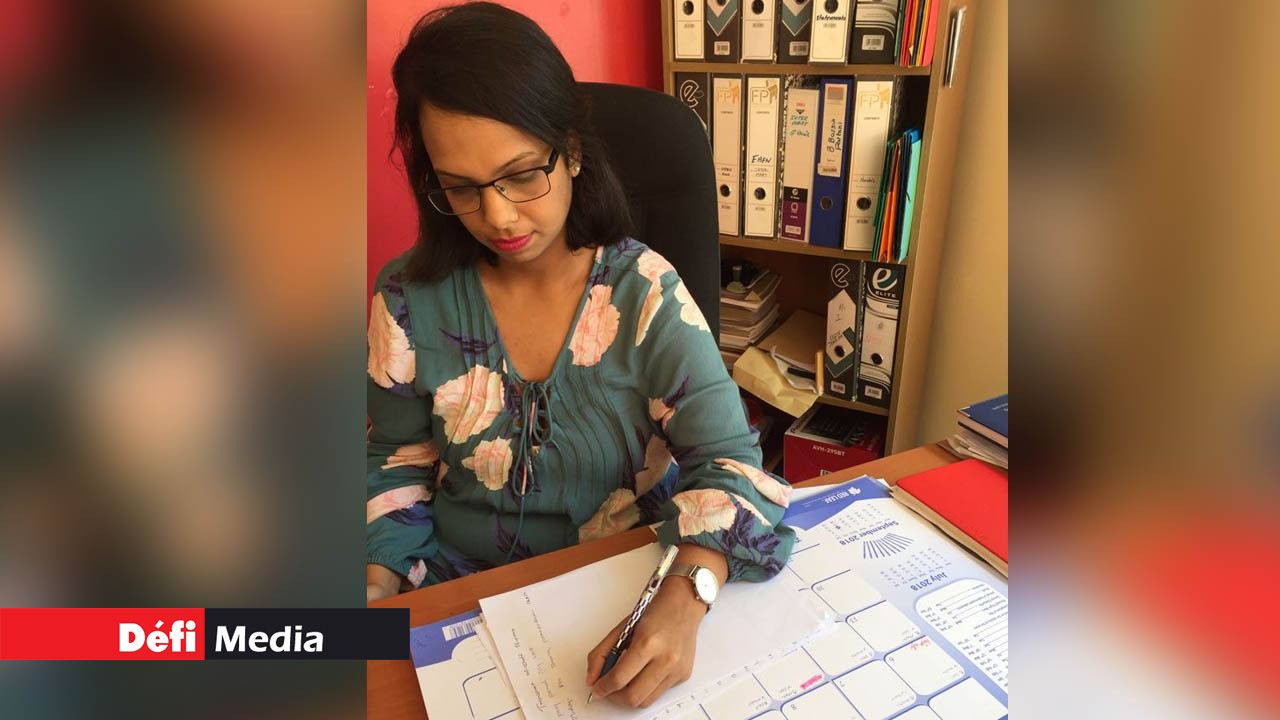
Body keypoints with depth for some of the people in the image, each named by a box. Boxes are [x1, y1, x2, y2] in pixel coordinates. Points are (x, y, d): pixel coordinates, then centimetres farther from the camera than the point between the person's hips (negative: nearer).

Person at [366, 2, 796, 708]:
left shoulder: (646, 293, -14)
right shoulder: (410, 298, -6)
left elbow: (727, 462, -18)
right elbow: (397, 465, 5)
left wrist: (684, 599, -35)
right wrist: (379, 585, -9)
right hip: (458, 581, 1)